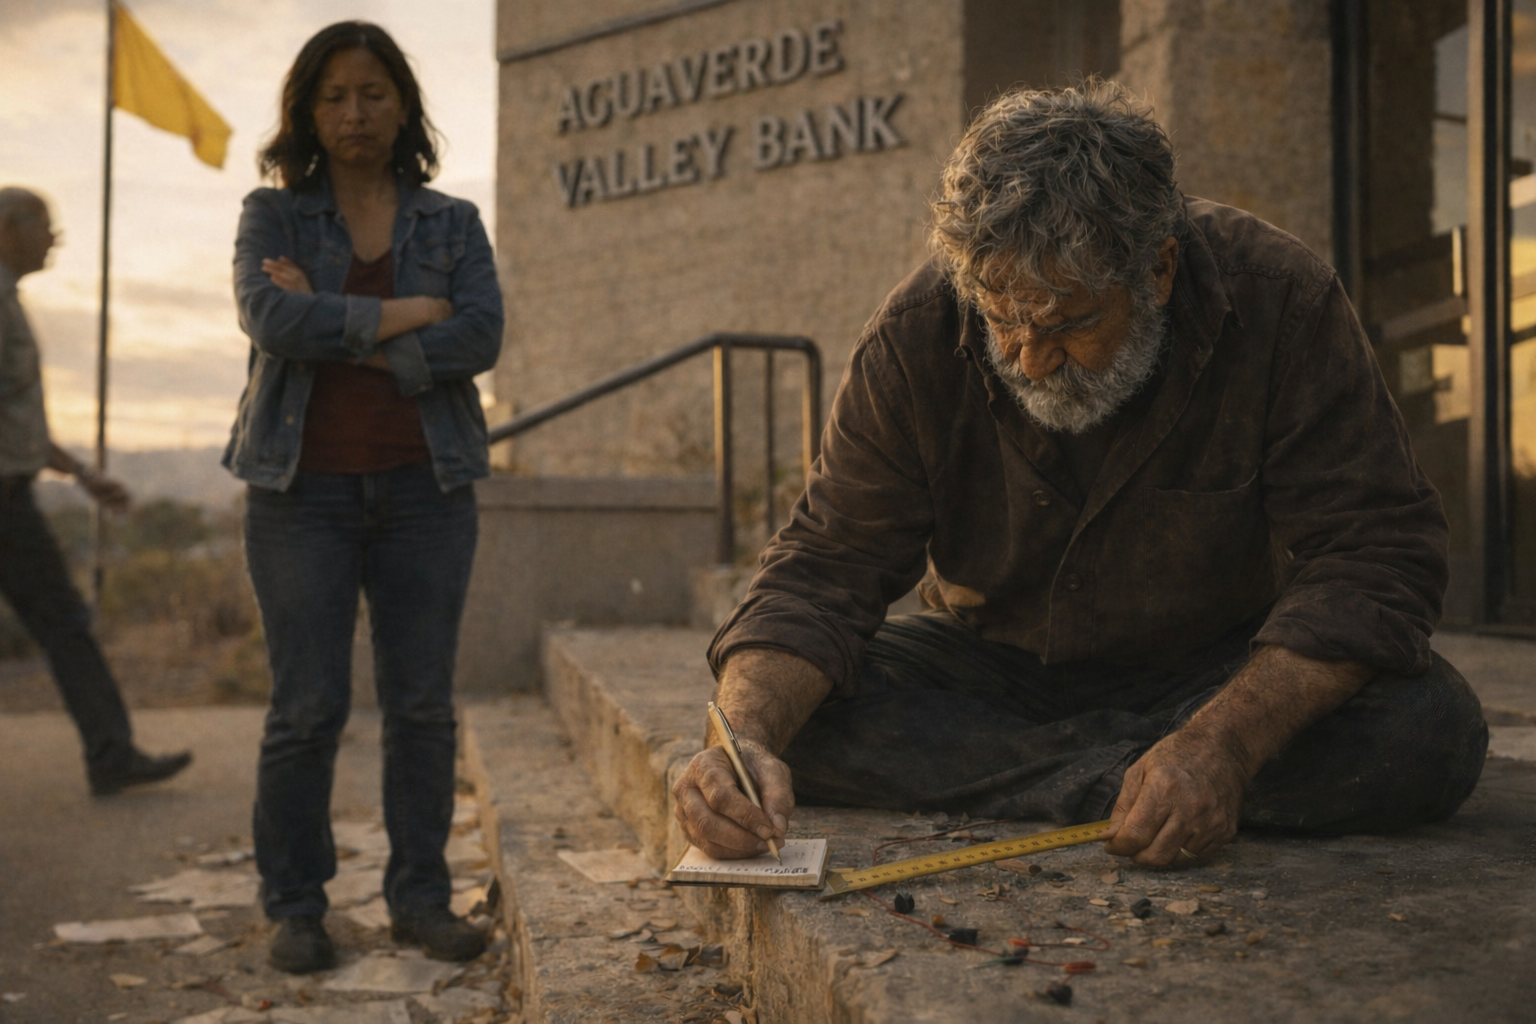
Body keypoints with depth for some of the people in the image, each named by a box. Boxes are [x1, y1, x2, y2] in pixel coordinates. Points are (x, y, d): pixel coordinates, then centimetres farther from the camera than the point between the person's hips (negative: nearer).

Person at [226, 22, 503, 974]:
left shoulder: (452, 222, 11)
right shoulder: (273, 214, 9)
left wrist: (338, 337, -10)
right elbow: (272, 318, -11)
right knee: (308, 707, 0)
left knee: (423, 704, 3)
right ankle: (296, 908, 12)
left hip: (425, 487, 1)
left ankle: (421, 896, 14)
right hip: (304, 488, -1)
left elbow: (481, 336, -5)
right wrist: (401, 315, -9)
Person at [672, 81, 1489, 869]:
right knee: (779, 717, -24)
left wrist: (1223, 744, -39)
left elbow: (1377, 556, -22)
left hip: (1221, 671, 0)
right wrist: (751, 739, -38)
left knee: (1430, 729, -29)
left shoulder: (1277, 301, -21)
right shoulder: (919, 336, -17)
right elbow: (824, 569, -17)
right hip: (991, 672, 1)